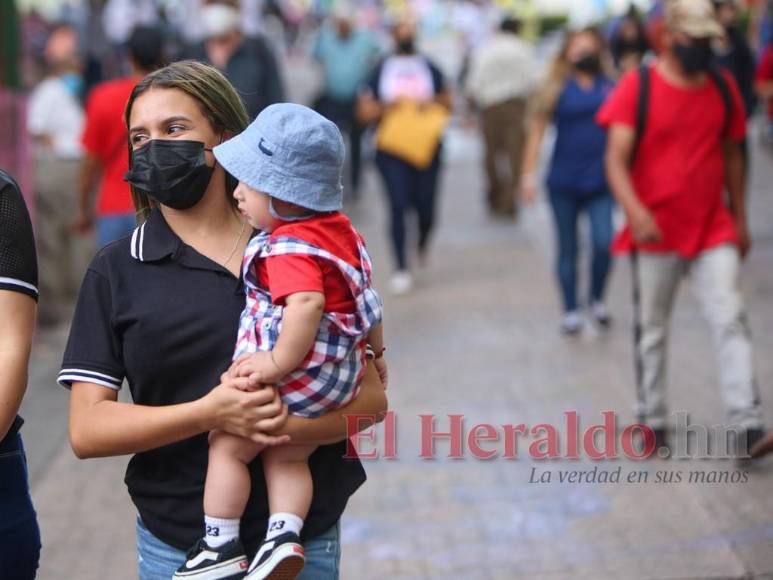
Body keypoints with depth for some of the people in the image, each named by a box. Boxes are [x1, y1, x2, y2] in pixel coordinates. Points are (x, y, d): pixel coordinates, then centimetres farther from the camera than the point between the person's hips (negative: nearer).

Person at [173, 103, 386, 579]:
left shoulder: (290, 249, -21)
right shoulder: (342, 230, 7)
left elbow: (306, 303, -39)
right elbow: (367, 297, 18)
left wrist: (279, 362, -34)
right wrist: (377, 349, 29)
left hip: (296, 375, -9)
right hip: (342, 376, 9)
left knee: (228, 447, 5)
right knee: (288, 457, 19)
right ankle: (285, 534, 4)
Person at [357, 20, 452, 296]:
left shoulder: (430, 69, 12)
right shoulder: (381, 70, 8)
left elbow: (447, 101, 12)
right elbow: (364, 110, 5)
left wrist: (432, 104, -9)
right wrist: (385, 107, -14)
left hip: (426, 148, 2)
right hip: (391, 150, -1)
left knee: (425, 207, 1)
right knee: (398, 205, -10)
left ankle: (423, 242, 36)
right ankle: (401, 268, -6)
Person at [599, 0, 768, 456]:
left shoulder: (724, 87, 5)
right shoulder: (638, 88, -7)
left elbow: (732, 156, 14)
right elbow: (616, 160, -13)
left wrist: (740, 219, 15)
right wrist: (636, 211, -29)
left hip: (714, 230, 2)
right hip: (656, 232, -2)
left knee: (731, 320, -9)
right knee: (652, 329, 9)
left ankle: (747, 424, -12)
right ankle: (653, 421, 23)